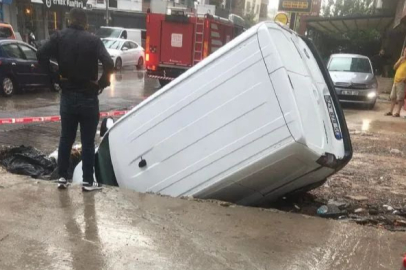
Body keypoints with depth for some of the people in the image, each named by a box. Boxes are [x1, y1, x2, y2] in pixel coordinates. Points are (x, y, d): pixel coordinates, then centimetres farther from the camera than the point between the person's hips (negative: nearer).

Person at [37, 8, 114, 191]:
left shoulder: (59, 37, 2)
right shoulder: (93, 40, -6)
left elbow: (41, 54, -11)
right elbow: (109, 64, -19)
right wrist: (102, 83, -6)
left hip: (67, 95, 3)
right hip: (88, 97, -3)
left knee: (65, 138, 14)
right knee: (88, 141, 4)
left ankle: (62, 178, 20)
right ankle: (88, 182, 10)